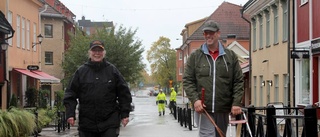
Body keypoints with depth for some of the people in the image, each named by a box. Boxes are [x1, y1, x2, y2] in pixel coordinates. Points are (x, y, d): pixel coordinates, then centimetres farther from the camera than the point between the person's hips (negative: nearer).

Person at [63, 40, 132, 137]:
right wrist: (70, 114, -4)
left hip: (109, 122, -1)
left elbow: (124, 93, 7)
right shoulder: (81, 72, 6)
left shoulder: (112, 71, 5)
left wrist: (125, 114, 3)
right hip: (87, 123, 1)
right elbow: (70, 94, 5)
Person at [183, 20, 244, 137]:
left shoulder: (230, 56, 9)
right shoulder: (195, 56, 6)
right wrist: (194, 99, -12)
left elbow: (238, 81, 7)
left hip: (223, 109, 2)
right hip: (204, 108, -2)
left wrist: (237, 103, -4)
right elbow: (187, 81, 3)